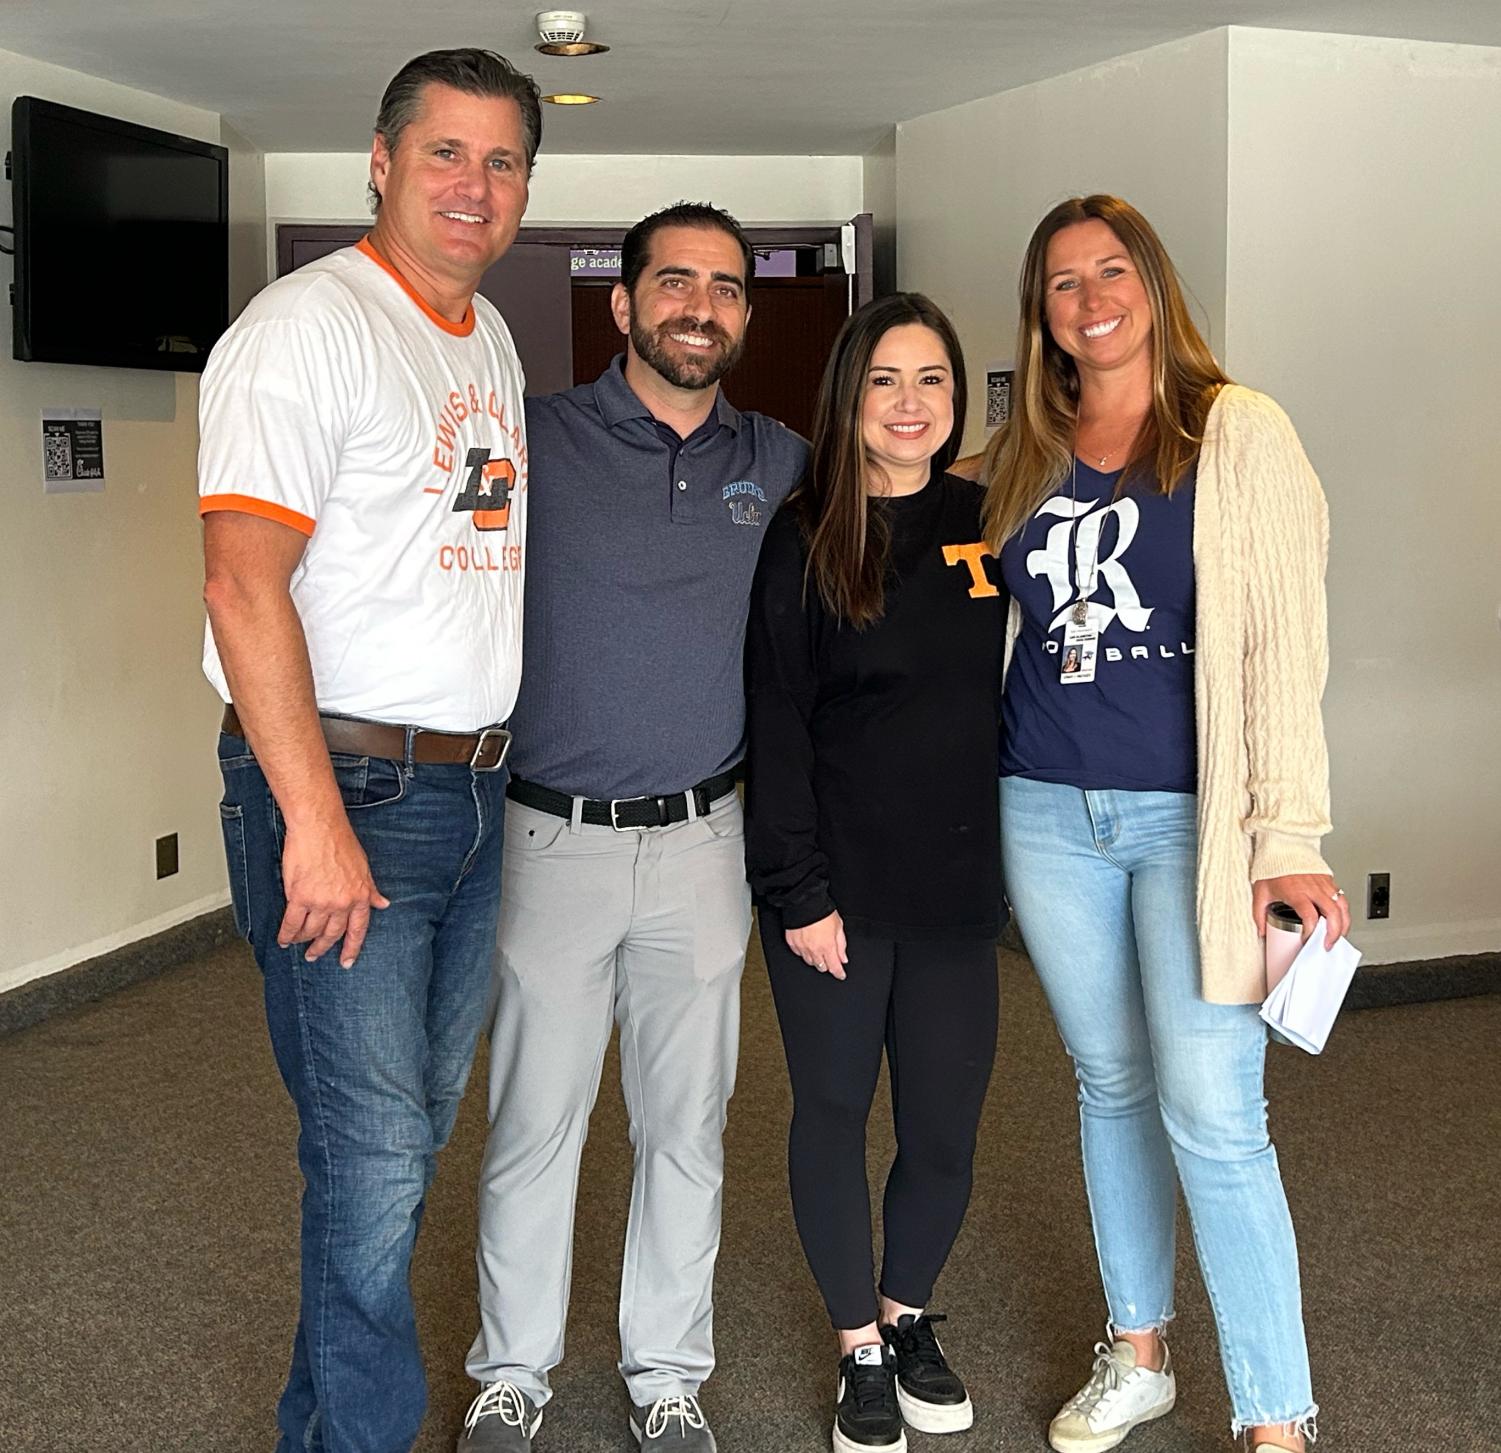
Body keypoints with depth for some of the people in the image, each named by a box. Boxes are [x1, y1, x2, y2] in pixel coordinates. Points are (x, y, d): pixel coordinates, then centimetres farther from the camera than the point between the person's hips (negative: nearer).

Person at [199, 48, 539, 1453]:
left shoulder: (492, 337, 15)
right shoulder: (309, 325, -11)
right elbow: (243, 582, -19)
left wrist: (506, 757, 16)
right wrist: (316, 821, -23)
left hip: (476, 793, 8)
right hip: (343, 789, -8)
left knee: (412, 1130, 15)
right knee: (373, 1150, -5)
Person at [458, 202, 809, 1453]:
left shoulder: (783, 468, 6)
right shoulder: (534, 442, -4)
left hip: (702, 843, 3)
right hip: (554, 838, -2)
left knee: (686, 1128, 11)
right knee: (533, 1125, 8)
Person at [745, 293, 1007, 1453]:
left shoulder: (986, 524, 5)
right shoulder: (805, 541, -5)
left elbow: (1007, 699, 10)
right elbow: (776, 727, -8)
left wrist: (1018, 857, 6)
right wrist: (798, 894, -12)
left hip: (956, 888, 3)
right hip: (837, 887, -3)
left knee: (945, 1134, 7)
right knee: (834, 1117, 8)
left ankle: (908, 1315, 34)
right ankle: (861, 1349, 27)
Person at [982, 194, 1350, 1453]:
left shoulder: (1237, 433, -4)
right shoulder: (1022, 456, 10)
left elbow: (1283, 642, -9)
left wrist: (1287, 839, -15)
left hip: (1191, 815, -4)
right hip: (1047, 813, 5)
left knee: (1212, 1113, -9)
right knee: (1110, 1082, 14)